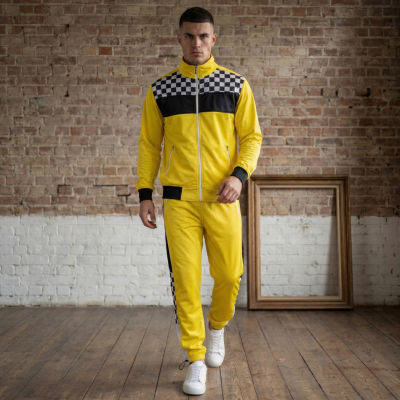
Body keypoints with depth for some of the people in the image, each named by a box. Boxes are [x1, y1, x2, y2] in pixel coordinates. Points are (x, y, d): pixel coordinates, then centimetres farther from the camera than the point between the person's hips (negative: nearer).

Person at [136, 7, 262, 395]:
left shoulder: (235, 85, 7)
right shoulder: (160, 90, 8)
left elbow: (251, 136, 7)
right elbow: (149, 143, 11)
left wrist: (239, 174, -10)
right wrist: (144, 194, 4)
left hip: (222, 198, 0)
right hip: (178, 199, 0)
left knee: (229, 275, 2)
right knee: (185, 280, 0)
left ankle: (217, 326, 35)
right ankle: (196, 360, 15)